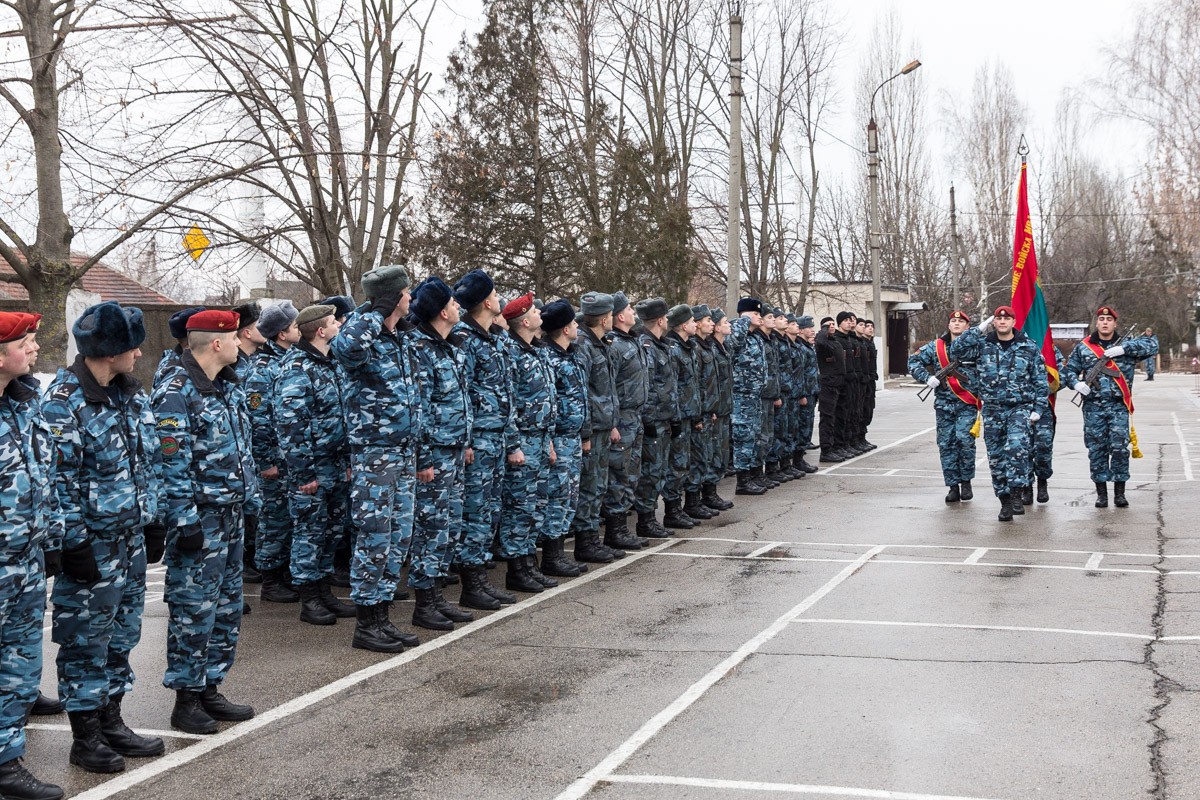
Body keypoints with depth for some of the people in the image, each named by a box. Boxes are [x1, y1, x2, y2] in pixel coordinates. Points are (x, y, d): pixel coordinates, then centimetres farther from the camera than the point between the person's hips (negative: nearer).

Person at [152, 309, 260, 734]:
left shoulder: (228, 386, 13)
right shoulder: (176, 391, -15)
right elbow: (172, 463, -18)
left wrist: (252, 498, 17)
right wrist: (184, 520, -20)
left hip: (231, 514, 9)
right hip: (199, 518, -9)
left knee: (227, 607, 13)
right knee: (194, 610, -2)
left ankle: (209, 689, 24)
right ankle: (186, 700, 8)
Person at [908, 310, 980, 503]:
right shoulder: (936, 347, 8)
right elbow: (913, 361, 8)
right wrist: (927, 377, -7)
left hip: (967, 404, -3)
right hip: (944, 405, 3)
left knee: (964, 439, -17)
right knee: (946, 444, 3)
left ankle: (966, 481, 2)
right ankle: (953, 486, 12)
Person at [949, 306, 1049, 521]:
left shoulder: (1029, 347, 5)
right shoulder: (982, 344, 7)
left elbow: (1040, 380, 7)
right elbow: (955, 352, -6)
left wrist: (1038, 409, 0)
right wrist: (977, 331, -7)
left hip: (1020, 408, -2)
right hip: (992, 409, 2)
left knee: (1017, 445, -26)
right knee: (996, 456, 4)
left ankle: (1016, 493, -18)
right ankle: (1005, 501, 14)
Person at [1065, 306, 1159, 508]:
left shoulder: (1126, 344, 7)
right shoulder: (1083, 347, 10)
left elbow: (1152, 345, -4)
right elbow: (1070, 369, 13)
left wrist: (1123, 348, -14)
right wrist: (1076, 383, -9)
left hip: (1119, 406, -1)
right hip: (1093, 407, 1)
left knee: (1119, 449, -4)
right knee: (1096, 450, 3)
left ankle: (1119, 492, 5)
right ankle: (1101, 493, 11)